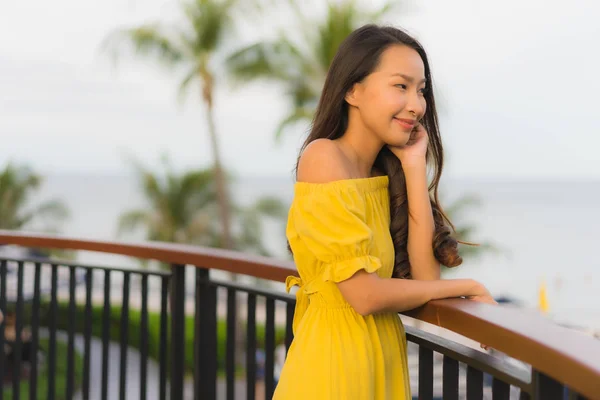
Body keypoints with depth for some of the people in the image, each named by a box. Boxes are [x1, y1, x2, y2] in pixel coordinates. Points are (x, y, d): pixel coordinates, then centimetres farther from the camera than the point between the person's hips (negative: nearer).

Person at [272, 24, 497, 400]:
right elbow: (365, 294, -19)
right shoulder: (324, 157, -14)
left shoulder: (383, 176, 9)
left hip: (382, 354, 8)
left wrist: (414, 164, -4)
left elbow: (425, 276, -4)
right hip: (334, 358, -8)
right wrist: (466, 287, -6)